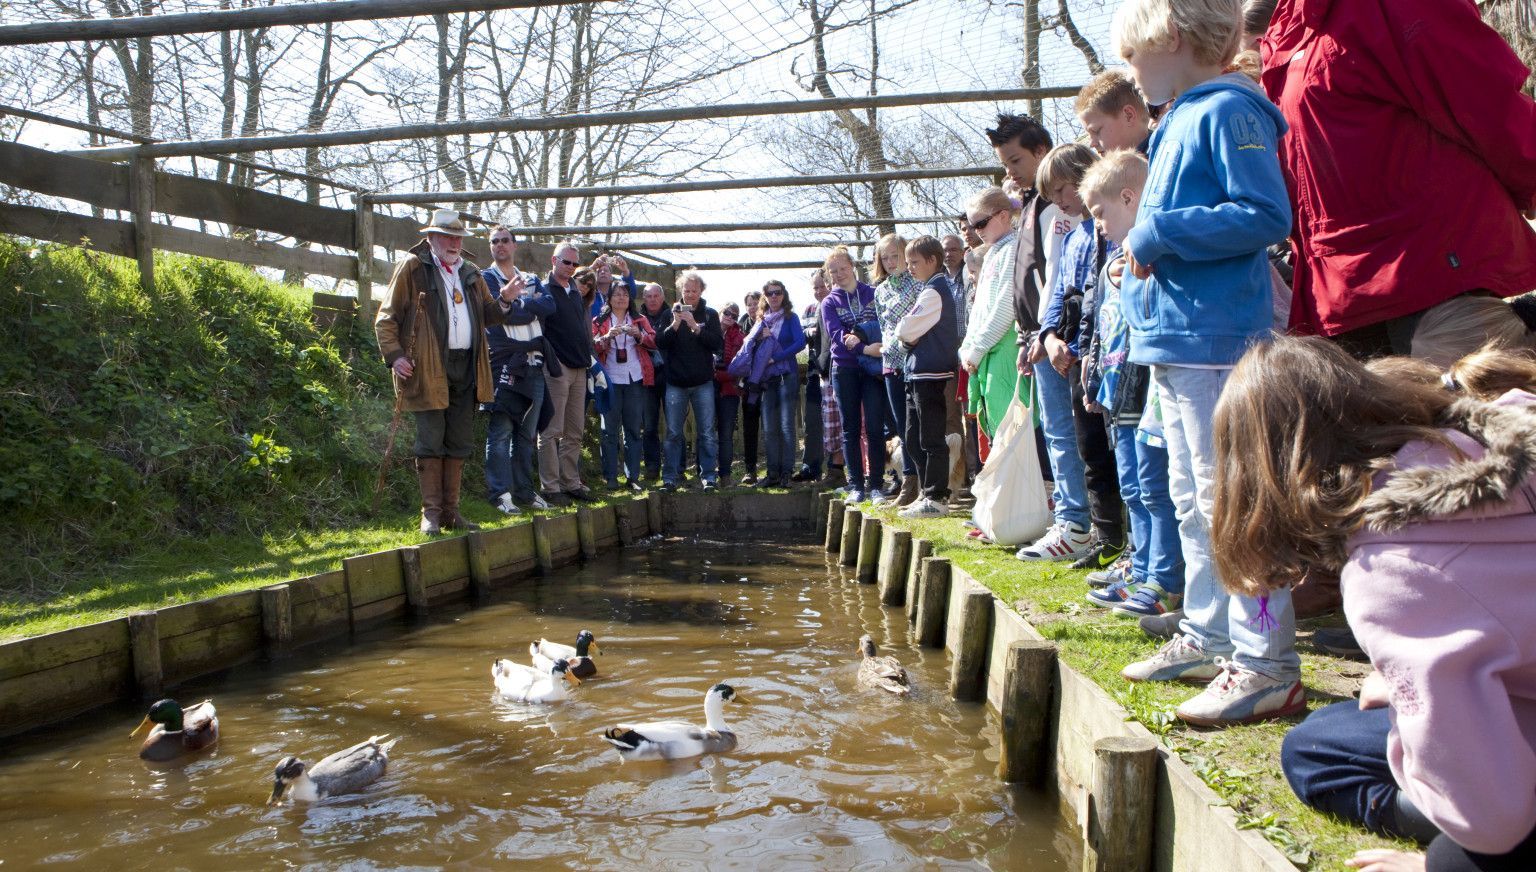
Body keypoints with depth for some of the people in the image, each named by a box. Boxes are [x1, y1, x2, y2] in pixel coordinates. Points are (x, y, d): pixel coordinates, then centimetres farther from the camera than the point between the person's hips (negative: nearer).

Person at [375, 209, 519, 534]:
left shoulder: (470, 273, 18)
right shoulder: (412, 268, 1)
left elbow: (488, 315, 20)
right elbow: (386, 319, -1)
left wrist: (502, 301, -1)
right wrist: (394, 355, -13)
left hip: (467, 368, 6)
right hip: (429, 369, -6)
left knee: (459, 444, 9)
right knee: (431, 443, -4)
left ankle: (451, 511, 17)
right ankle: (431, 513, 3)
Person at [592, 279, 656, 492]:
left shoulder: (640, 320, 15)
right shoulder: (599, 321, 10)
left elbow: (653, 342, 2)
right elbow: (592, 347, -3)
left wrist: (638, 334, -16)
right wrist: (608, 336, -19)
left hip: (635, 379, 2)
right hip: (611, 380, -1)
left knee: (633, 429, 2)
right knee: (610, 429, -3)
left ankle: (633, 477, 5)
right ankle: (610, 477, 0)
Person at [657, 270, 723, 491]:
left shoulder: (709, 314, 5)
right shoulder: (672, 313, 7)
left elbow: (718, 345, -6)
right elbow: (660, 343, -2)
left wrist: (696, 327, -16)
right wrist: (675, 325, -17)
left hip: (703, 383, -1)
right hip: (676, 382, 1)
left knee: (707, 432, 0)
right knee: (673, 433, 3)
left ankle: (709, 476, 6)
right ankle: (670, 477, 9)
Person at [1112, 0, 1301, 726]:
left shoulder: (1227, 110, -10)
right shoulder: (1180, 122, 19)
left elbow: (1268, 216, -21)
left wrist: (1159, 232, -17)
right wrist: (1144, 249, 8)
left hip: (1214, 339, -11)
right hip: (1176, 338, 11)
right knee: (1194, 500, 16)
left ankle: (1268, 665, -2)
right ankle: (1207, 637, 28)